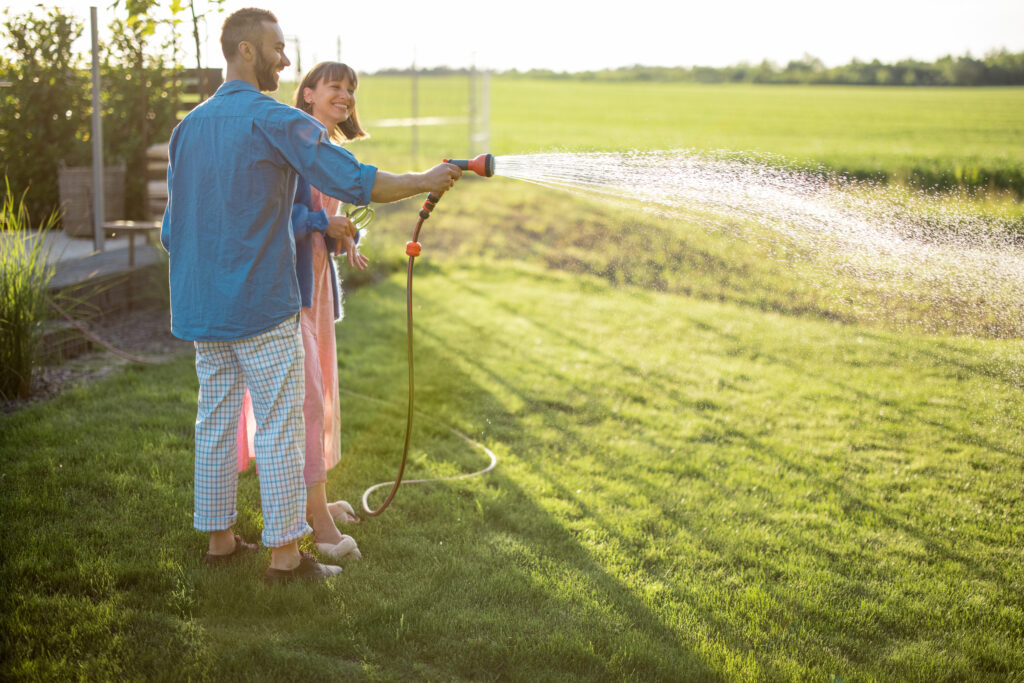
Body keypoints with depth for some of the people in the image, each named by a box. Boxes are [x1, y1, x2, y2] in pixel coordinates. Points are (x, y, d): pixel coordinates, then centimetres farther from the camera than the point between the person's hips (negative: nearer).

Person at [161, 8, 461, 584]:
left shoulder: (188, 127, 12)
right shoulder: (275, 120, -11)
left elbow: (174, 228, 15)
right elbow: (354, 182, -17)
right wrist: (426, 182, -6)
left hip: (202, 305, 8)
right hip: (262, 304, -7)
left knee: (216, 420, 13)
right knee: (280, 426, -1)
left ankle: (220, 538, 22)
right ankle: (286, 553, 4)